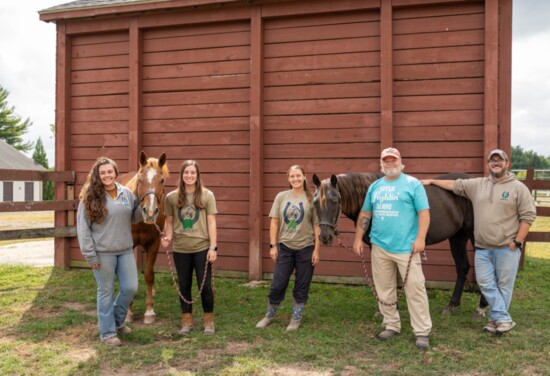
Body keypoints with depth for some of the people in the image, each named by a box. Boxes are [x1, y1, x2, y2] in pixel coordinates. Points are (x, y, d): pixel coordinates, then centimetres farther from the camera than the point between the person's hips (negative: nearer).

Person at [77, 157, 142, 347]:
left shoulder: (127, 193, 4)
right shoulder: (91, 197, -8)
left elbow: (134, 217, 16)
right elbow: (82, 227, -7)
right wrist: (89, 255, -11)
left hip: (126, 250, 4)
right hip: (103, 253, -4)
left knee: (131, 288, 7)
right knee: (106, 292, 6)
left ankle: (117, 320, 33)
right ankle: (108, 332, 21)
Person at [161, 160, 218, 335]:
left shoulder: (207, 195, -4)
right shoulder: (172, 197, 1)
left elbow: (211, 223, -4)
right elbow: (169, 221, 8)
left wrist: (213, 247, -9)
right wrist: (168, 237, -11)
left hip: (202, 248, -2)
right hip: (180, 249, 2)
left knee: (205, 285, 4)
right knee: (184, 286, 12)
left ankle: (209, 321, 22)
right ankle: (187, 321, 26)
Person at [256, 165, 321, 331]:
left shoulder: (311, 199, -4)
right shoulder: (281, 197, 1)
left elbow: (317, 226, -3)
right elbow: (274, 223, 3)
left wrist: (316, 249, -6)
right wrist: (273, 245, -2)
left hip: (306, 248, -1)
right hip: (284, 247, 1)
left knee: (302, 287, 8)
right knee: (277, 285, 6)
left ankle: (296, 319, 24)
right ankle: (269, 316, 26)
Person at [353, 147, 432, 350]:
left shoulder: (413, 184, -1)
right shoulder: (375, 186, 13)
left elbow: (424, 212, -7)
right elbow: (365, 214, 16)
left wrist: (420, 238, -16)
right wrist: (358, 238, 10)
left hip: (406, 247, -5)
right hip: (379, 247, 5)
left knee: (415, 288, -5)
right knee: (384, 290, 12)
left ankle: (422, 332, 5)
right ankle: (391, 326, 26)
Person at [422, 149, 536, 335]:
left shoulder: (518, 187, -3)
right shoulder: (477, 184, 8)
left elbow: (528, 216, -5)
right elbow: (454, 185, 16)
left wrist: (517, 241, -9)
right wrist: (431, 181, 14)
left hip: (507, 248, -4)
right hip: (482, 248, 4)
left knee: (504, 285, 5)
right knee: (485, 283, 3)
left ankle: (496, 318, 16)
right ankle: (504, 319, 12)